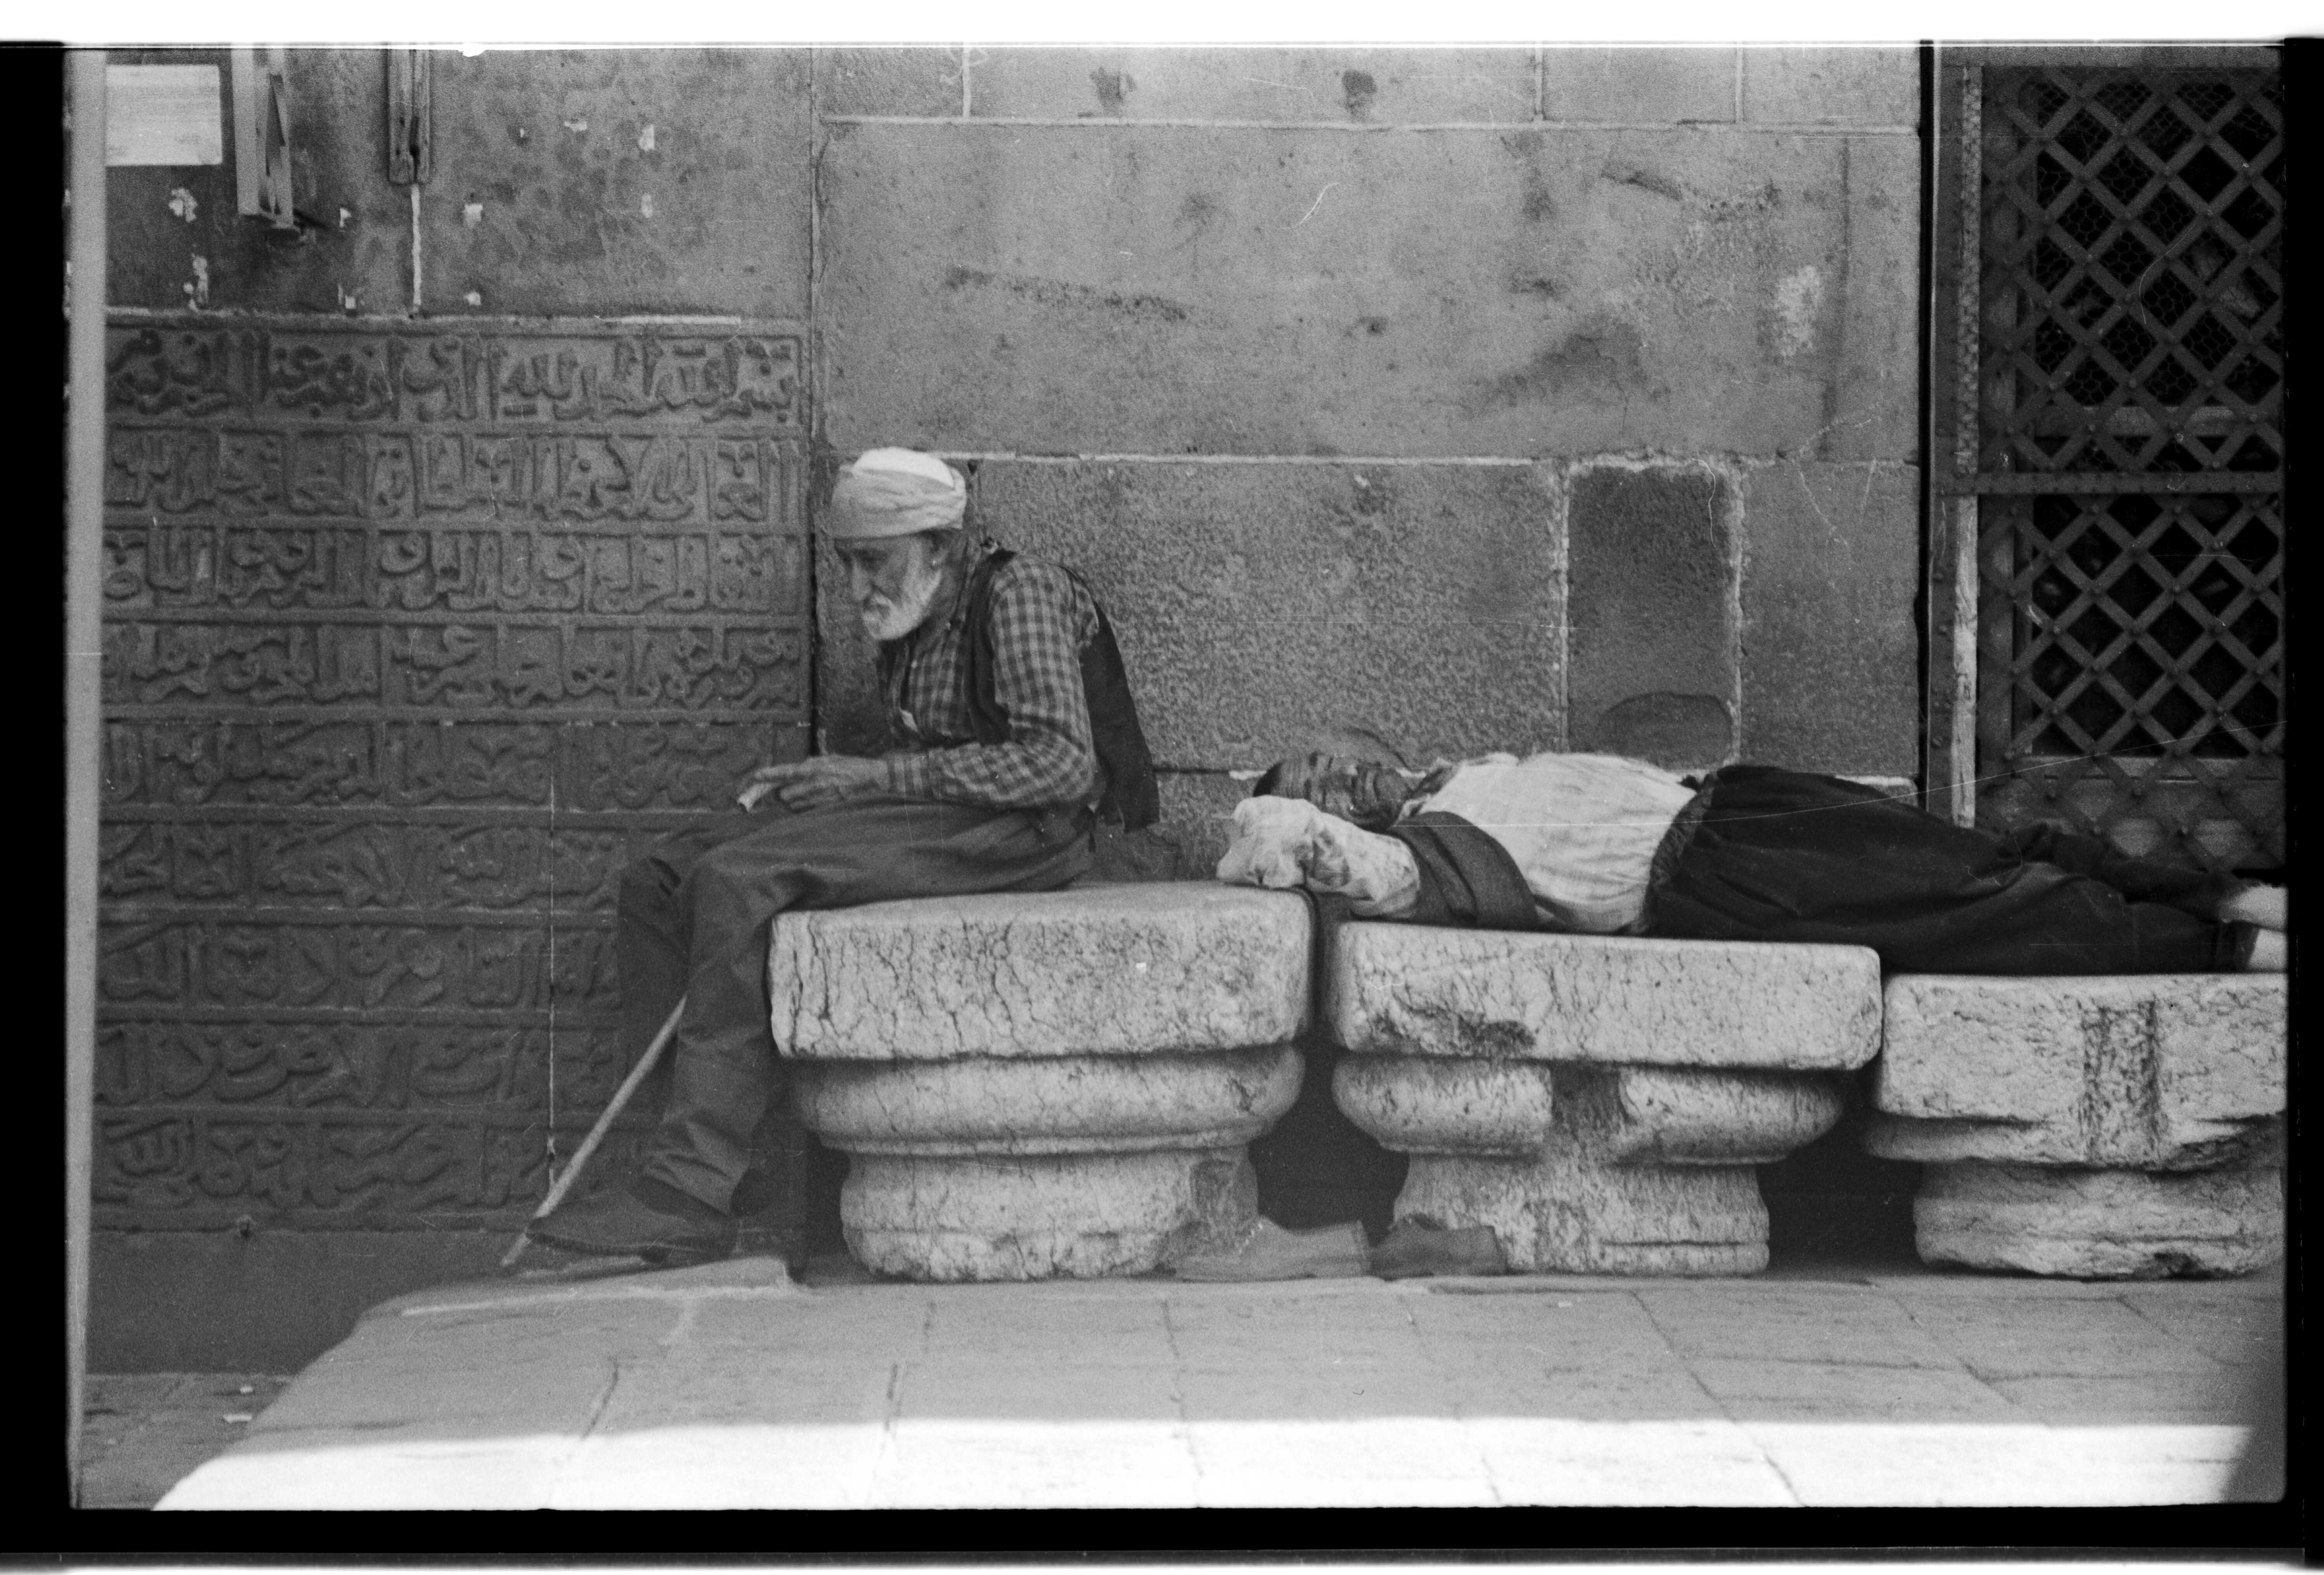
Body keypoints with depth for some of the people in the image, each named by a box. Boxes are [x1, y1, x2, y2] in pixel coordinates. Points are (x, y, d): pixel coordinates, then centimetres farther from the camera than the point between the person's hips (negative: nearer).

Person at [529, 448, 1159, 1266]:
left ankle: (692, 1195, -29)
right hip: (935, 821, 10)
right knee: (658, 881, -4)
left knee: (736, 881, -27)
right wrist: (806, 783, 3)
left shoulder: (1022, 595, -9)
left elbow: (1063, 762, -20)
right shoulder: (911, 624, 19)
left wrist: (878, 776, -18)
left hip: (1017, 831, -10)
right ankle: (684, 1147, -12)